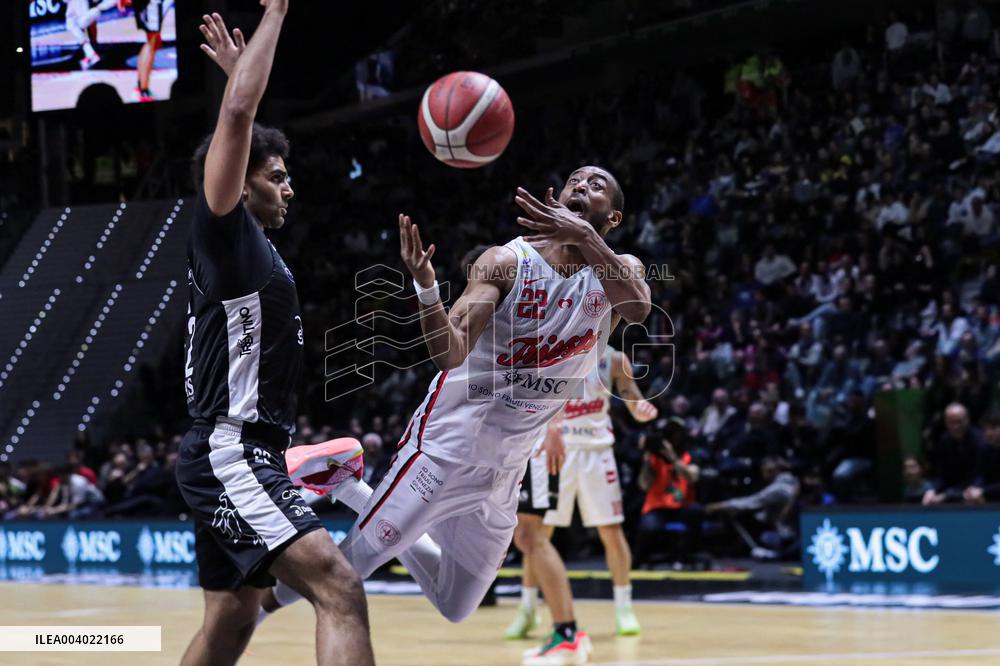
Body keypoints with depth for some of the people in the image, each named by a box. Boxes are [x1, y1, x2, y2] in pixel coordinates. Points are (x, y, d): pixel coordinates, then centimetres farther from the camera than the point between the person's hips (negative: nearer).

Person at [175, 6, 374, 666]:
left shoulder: (252, 242, 17)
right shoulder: (221, 229, -7)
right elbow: (237, 115, -18)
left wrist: (241, 68, 39)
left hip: (245, 458, 11)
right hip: (229, 455, -11)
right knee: (340, 591, -23)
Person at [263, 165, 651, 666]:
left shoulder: (618, 270, -1)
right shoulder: (508, 262, -9)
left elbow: (638, 307, -27)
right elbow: (450, 353, -20)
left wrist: (585, 238, -42)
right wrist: (425, 284, -38)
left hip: (505, 471, 5)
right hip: (447, 448, -5)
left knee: (455, 606, 13)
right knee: (357, 559, -15)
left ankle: (348, 492, 28)